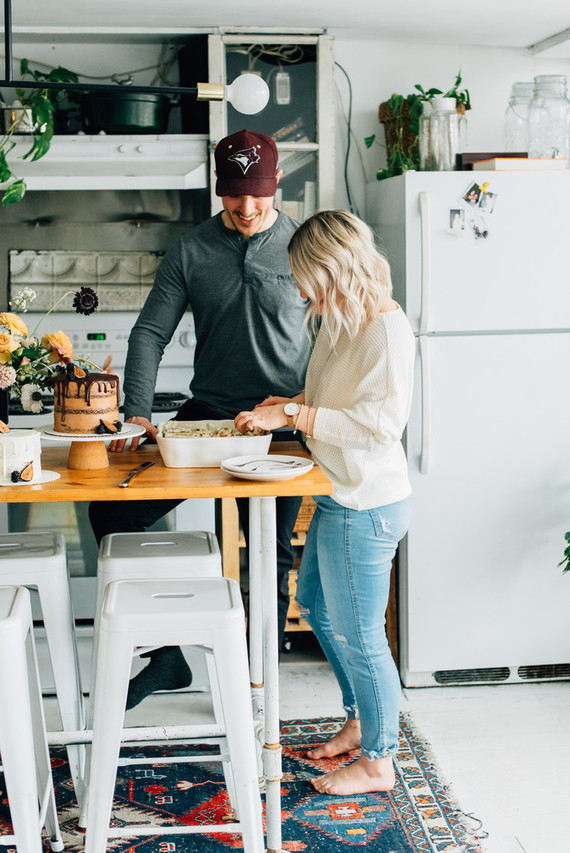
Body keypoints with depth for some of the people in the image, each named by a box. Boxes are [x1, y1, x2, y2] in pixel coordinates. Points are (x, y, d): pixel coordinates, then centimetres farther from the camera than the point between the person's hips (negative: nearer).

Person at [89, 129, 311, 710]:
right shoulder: (192, 250, 3)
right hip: (205, 414, 2)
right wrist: (138, 415, -14)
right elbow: (150, 333, 0)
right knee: (112, 514, -9)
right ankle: (165, 655, 4)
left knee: (271, 560, 6)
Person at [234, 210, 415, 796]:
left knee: (357, 635, 3)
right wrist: (292, 404, 6)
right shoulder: (339, 320, 9)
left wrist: (294, 415, -23)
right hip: (338, 498, 11)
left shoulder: (386, 329, -20)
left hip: (366, 506, -11)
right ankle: (361, 720, 41)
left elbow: (379, 422, -26)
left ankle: (377, 760, 23)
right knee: (315, 602, 24)